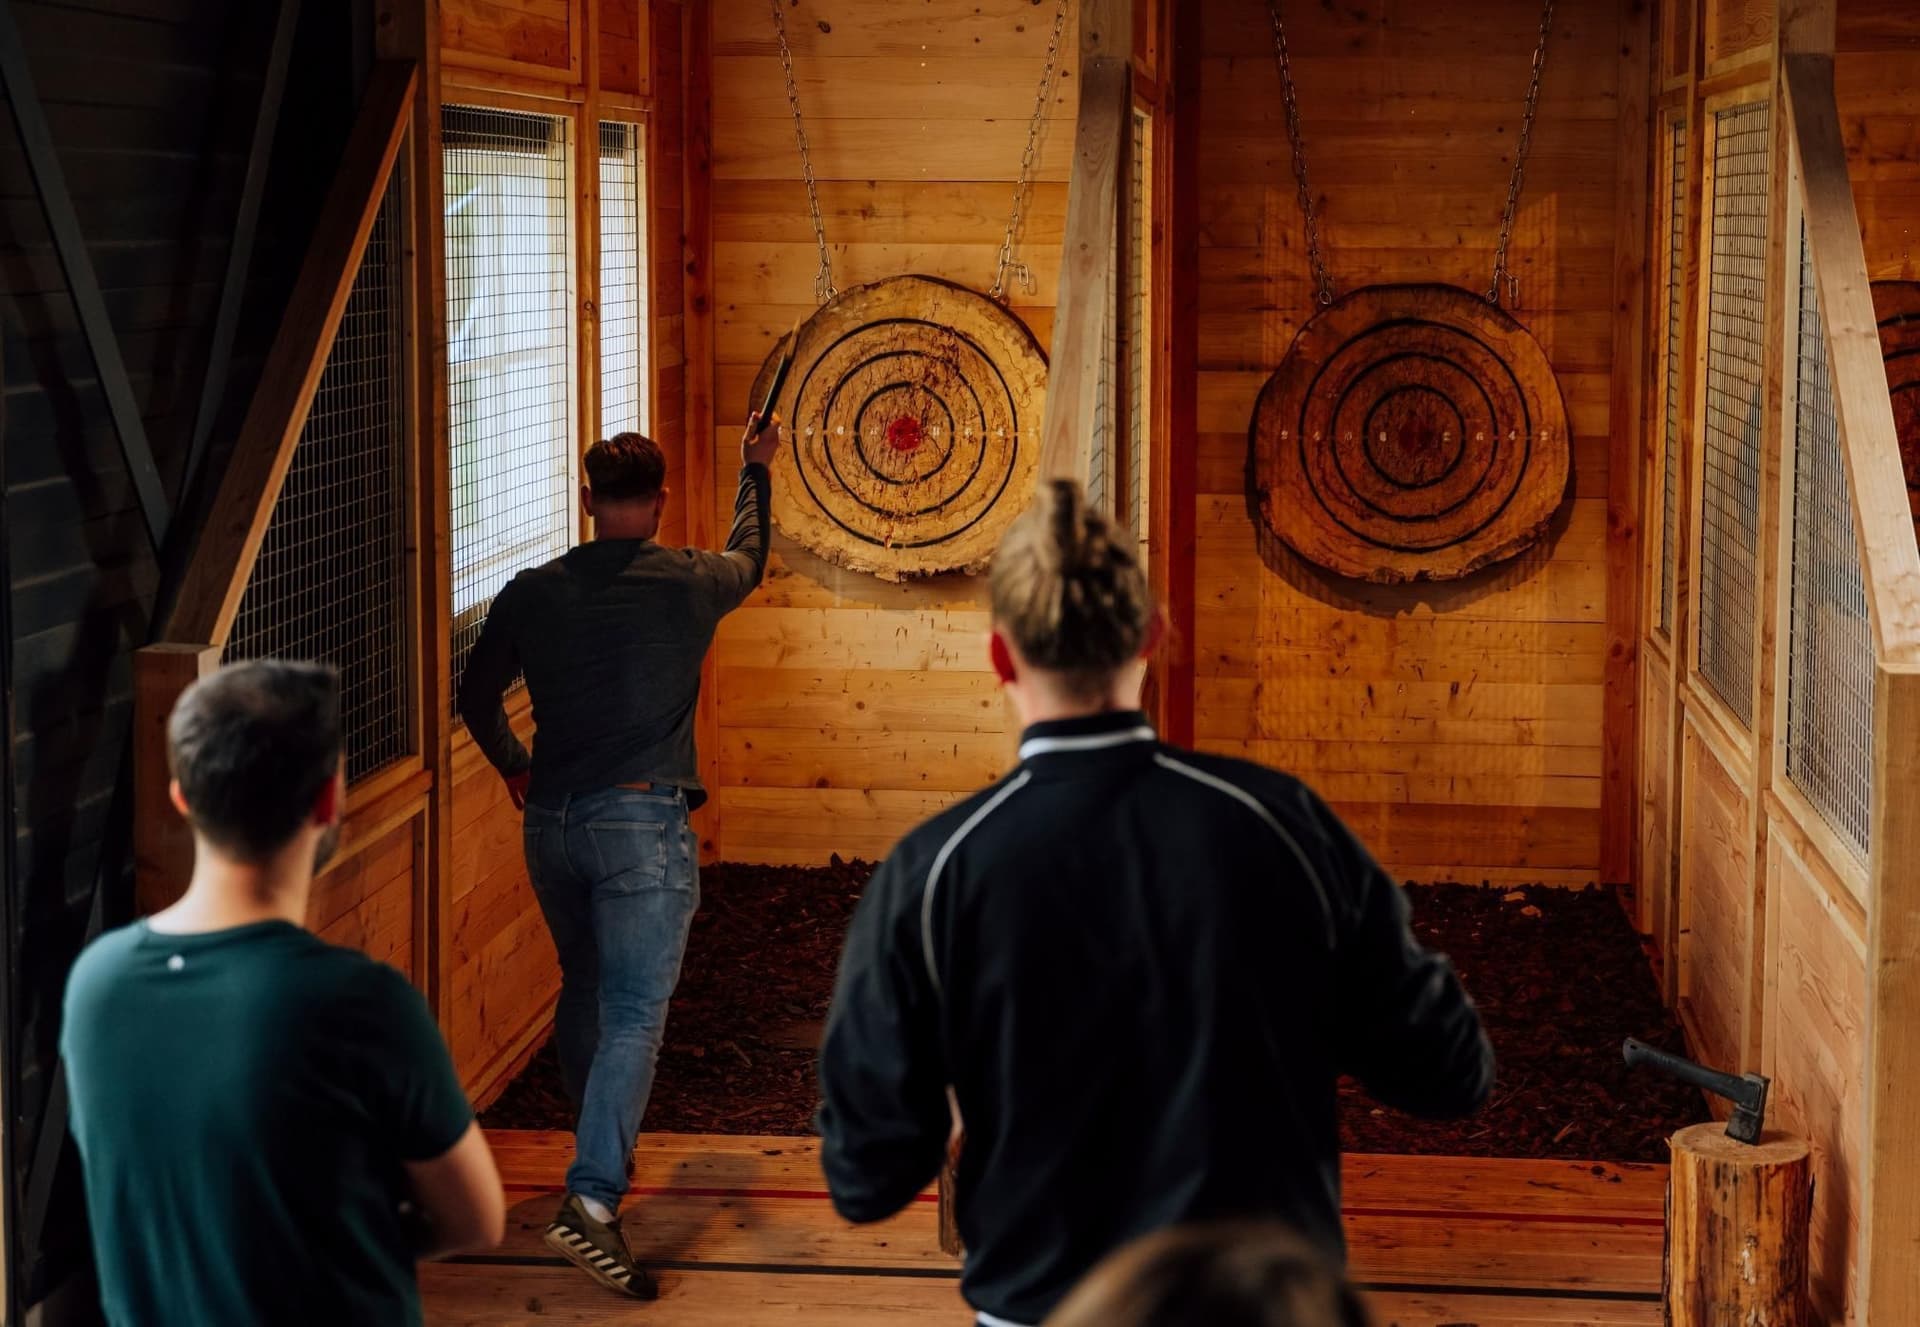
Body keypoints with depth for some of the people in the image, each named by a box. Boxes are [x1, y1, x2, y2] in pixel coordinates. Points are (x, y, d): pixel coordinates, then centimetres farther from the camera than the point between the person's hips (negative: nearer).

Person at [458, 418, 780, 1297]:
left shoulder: (531, 594, 1)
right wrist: (755, 470, 35)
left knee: (585, 986, 23)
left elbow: (475, 696, 13)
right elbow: (748, 558, 18)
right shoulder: (688, 585, -5)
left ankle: (602, 1152, 40)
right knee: (636, 1012, -7)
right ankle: (592, 1198, -20)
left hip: (551, 821, 5)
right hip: (642, 821, -4)